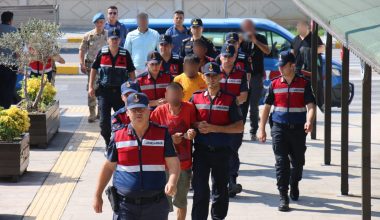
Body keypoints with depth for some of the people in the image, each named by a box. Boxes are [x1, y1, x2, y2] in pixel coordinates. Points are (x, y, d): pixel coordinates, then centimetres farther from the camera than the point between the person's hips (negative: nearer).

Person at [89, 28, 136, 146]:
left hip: (120, 91, 0)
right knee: (104, 120, -3)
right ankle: (108, 144, 12)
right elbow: (94, 69, 8)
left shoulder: (125, 54, 0)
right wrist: (91, 87, 4)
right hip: (104, 90, 0)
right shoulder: (102, 53, 0)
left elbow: (131, 72, 6)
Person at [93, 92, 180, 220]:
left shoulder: (162, 134, 2)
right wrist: (97, 196, 11)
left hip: (155, 205, 1)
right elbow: (108, 167, 11)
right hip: (125, 205, -1)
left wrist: (172, 182, -23)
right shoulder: (118, 137, 3)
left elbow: (173, 164, -2)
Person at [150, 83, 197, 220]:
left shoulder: (189, 109, -11)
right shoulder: (159, 112, -13)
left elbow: (194, 127, 4)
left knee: (181, 201, 18)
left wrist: (191, 133, -19)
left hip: (185, 162, 2)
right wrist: (169, 139, -21)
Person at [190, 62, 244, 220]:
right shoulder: (196, 98, 7)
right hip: (201, 151, 0)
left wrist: (214, 128, -13)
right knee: (200, 189, -6)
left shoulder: (229, 99, 2)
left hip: (222, 151, 0)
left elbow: (239, 127, -3)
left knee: (220, 189, 12)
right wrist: (197, 125, -9)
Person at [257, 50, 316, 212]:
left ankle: (294, 185, 42)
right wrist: (261, 128, 5)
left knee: (298, 161, 13)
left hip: (298, 128, 0)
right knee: (281, 162, -8)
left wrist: (309, 122, -27)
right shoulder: (274, 84, 5)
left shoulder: (304, 84, 0)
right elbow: (267, 107, 10)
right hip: (279, 127, 0)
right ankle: (283, 197, -8)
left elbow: (310, 106, -7)